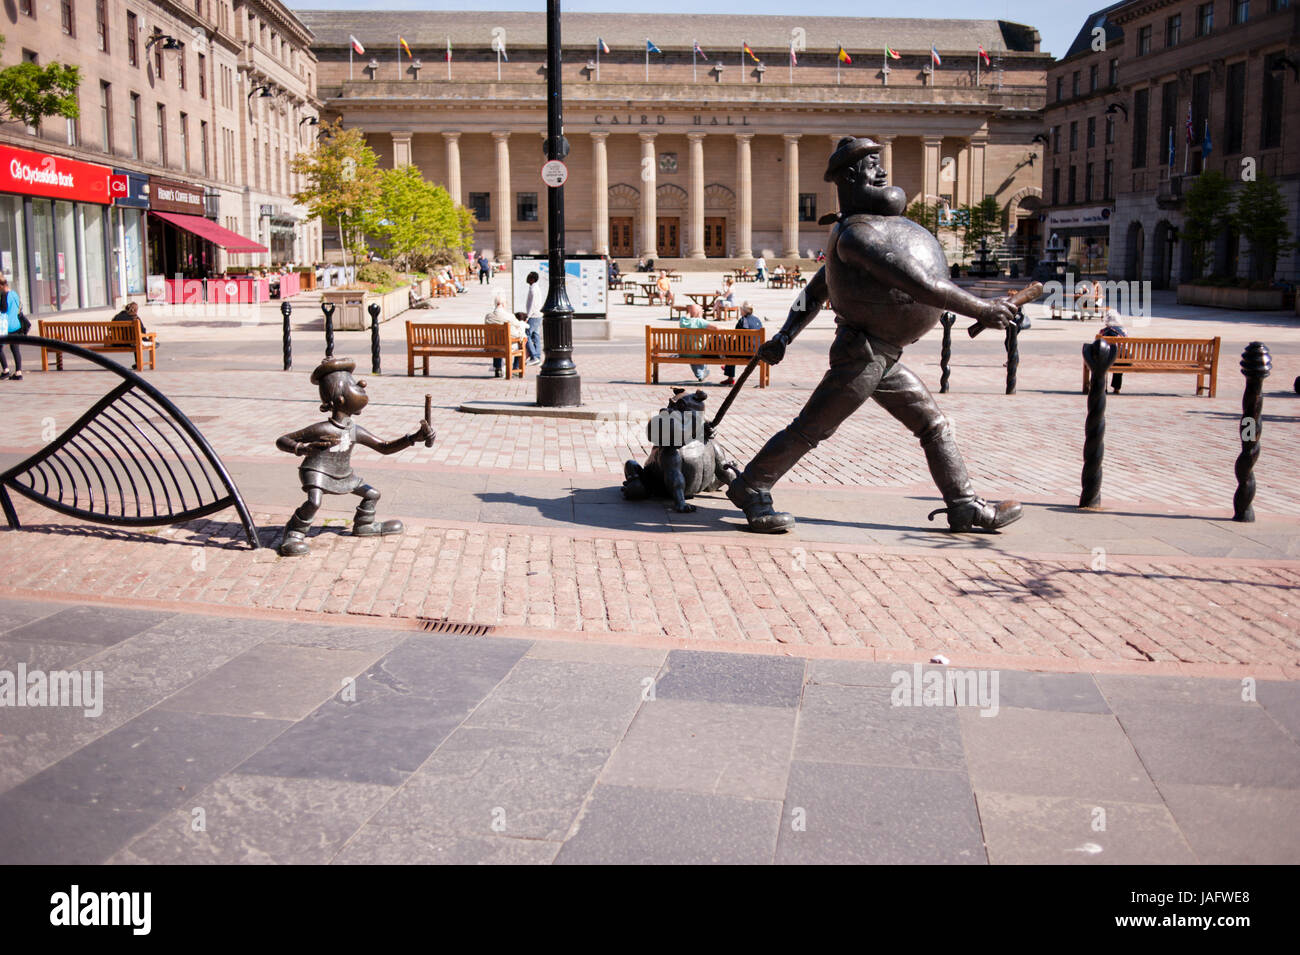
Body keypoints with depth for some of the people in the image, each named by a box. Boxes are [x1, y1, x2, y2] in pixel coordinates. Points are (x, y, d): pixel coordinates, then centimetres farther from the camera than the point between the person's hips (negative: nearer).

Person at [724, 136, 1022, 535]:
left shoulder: (873, 225, 16)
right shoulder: (856, 233, -19)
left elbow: (815, 290, 18)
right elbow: (917, 283, -27)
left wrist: (784, 336, 16)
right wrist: (980, 309, -23)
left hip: (882, 358, 10)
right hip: (862, 354, -10)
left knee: (934, 426, 12)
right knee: (810, 428, -3)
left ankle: (966, 506, 18)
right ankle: (750, 489, 10)